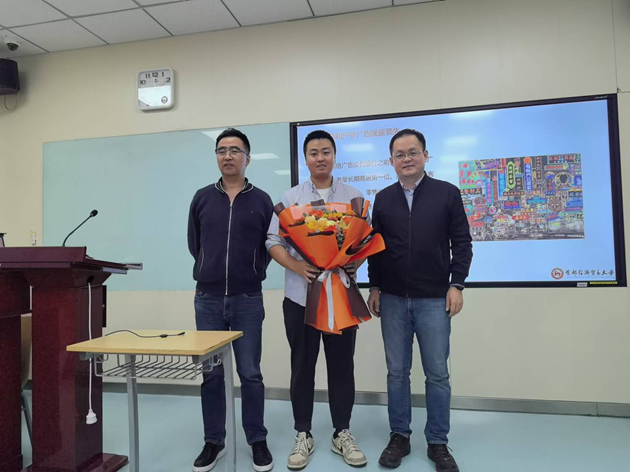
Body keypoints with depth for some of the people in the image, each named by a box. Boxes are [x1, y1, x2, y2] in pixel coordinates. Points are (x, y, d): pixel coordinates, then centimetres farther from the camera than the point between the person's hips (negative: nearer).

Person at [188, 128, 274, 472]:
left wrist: (252, 273, 2)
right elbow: (194, 245, 11)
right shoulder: (202, 198, 5)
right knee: (210, 374, 10)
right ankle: (213, 441, 26)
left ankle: (258, 441, 23)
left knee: (250, 373, 6)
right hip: (207, 299, 2)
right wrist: (213, 271, 10)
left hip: (247, 301, -1)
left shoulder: (261, 201, 1)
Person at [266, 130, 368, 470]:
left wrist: (356, 263, -14)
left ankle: (342, 434, 26)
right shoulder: (290, 198, 5)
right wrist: (298, 267, -16)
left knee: (342, 365, 9)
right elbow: (274, 242, -1)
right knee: (302, 367, 9)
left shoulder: (354, 197, 7)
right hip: (300, 295, 0)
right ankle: (303, 435, 24)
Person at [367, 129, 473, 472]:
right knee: (397, 371, 9)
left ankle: (438, 443, 22)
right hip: (393, 299, 2)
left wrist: (456, 284, -6)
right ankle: (399, 437, 25)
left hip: (434, 299, -2)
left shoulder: (447, 193, 1)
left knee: (437, 373, 6)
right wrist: (374, 287, 6)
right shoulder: (383, 199, 8)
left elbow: (462, 243, 1)